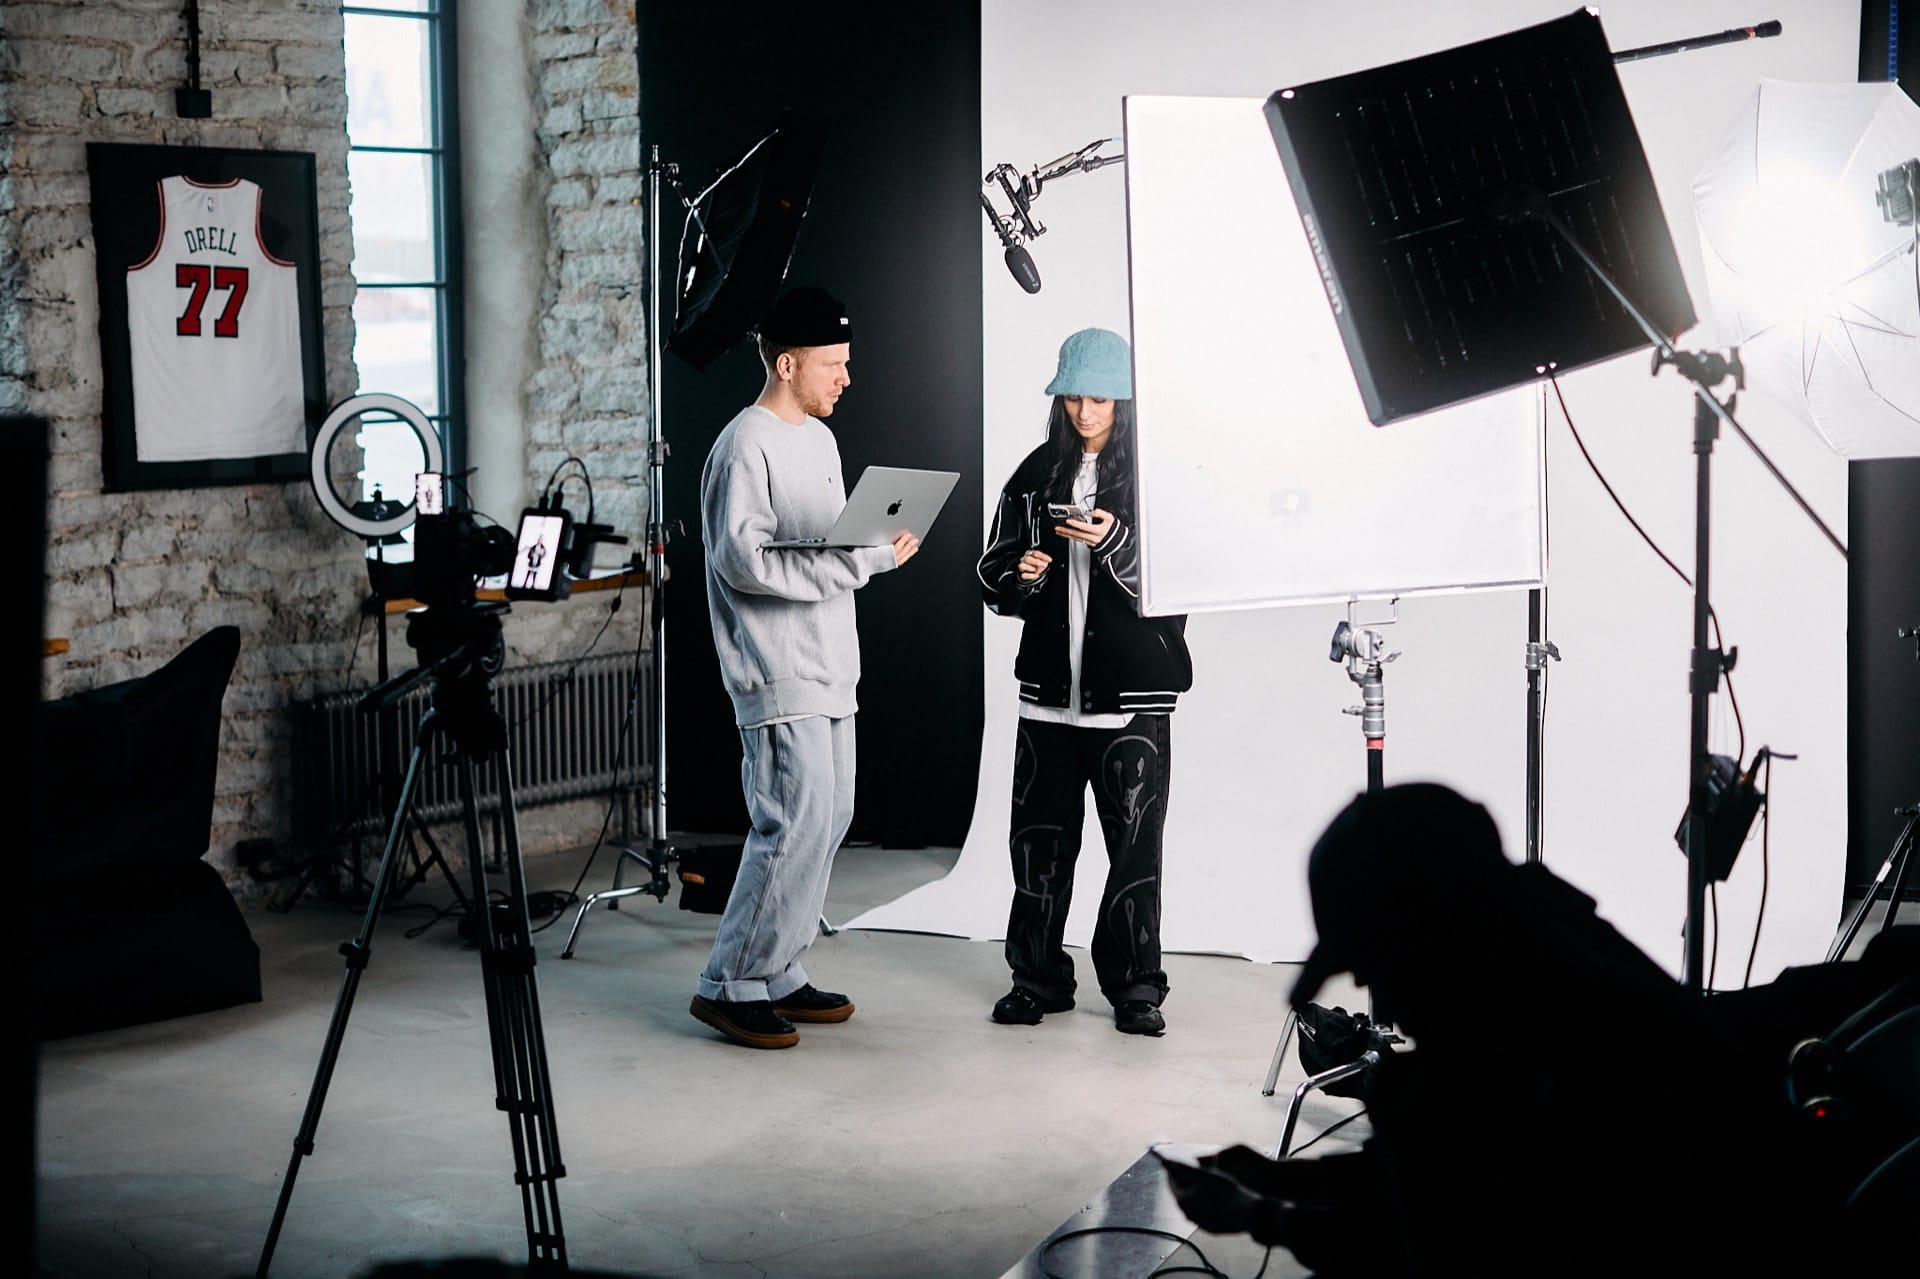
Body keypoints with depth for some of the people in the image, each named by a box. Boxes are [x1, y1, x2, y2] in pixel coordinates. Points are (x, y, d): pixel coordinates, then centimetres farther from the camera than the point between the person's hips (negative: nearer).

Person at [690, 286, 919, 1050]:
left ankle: (775, 974, 20)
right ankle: (731, 987, -2)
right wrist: (865, 558, -23)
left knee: (828, 820, 11)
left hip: (829, 669, 10)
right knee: (797, 826, -11)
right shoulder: (746, 447, -13)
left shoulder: (818, 438, 17)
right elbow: (744, 559, -23)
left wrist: (878, 545, 5)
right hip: (779, 675, -10)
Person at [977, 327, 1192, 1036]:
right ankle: (1038, 978, 18)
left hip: (1132, 693, -3)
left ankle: (1135, 985, 9)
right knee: (1040, 838, 6)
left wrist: (1115, 543, -21)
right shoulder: (1037, 474, 10)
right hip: (1051, 686, 4)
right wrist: (1019, 578, -7)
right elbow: (994, 570, 15)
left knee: (1134, 842, -2)